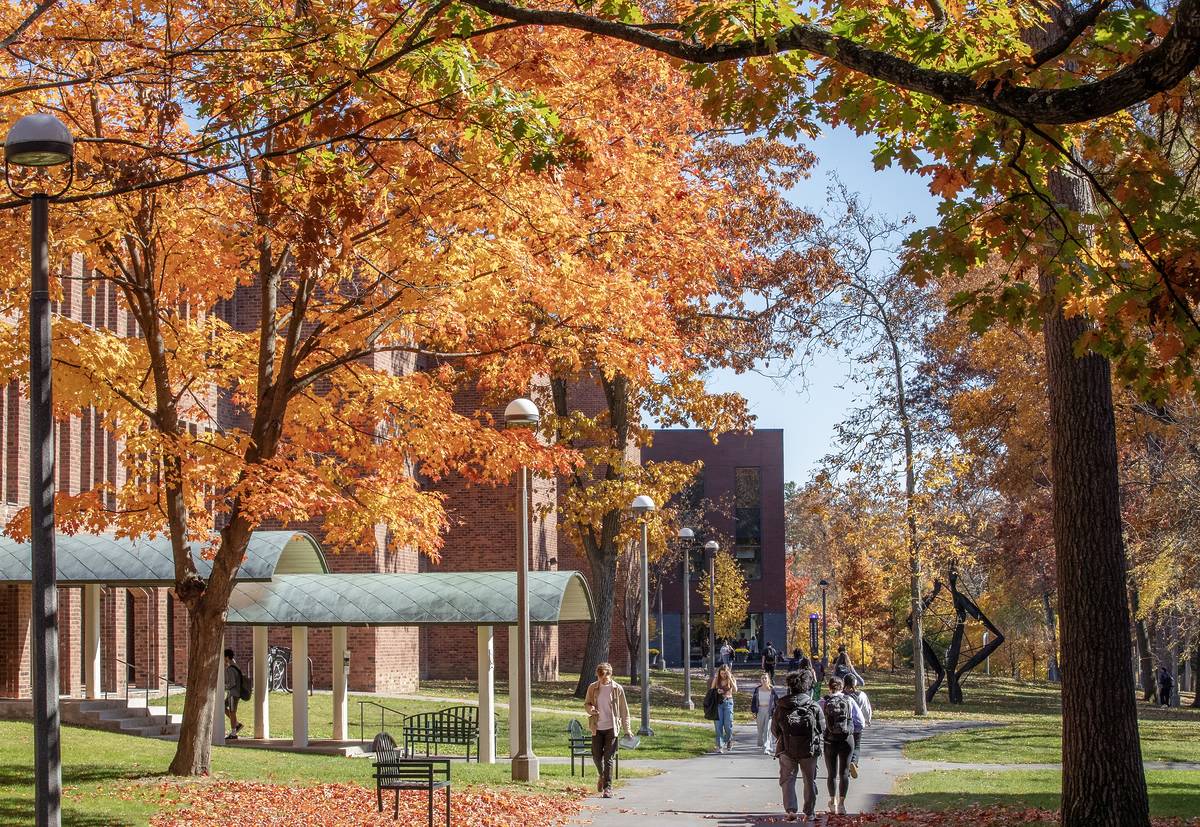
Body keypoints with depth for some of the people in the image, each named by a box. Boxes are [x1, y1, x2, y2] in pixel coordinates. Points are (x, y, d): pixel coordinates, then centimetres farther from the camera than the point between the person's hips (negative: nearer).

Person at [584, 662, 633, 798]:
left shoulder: (617, 689, -3)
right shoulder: (593, 688, 2)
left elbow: (624, 710, 3)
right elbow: (586, 703, 13)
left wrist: (626, 729, 3)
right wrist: (590, 709, -12)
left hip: (611, 728, -2)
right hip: (597, 728, 2)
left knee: (608, 758, -4)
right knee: (596, 756, 4)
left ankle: (608, 787, 0)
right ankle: (601, 775, 34)